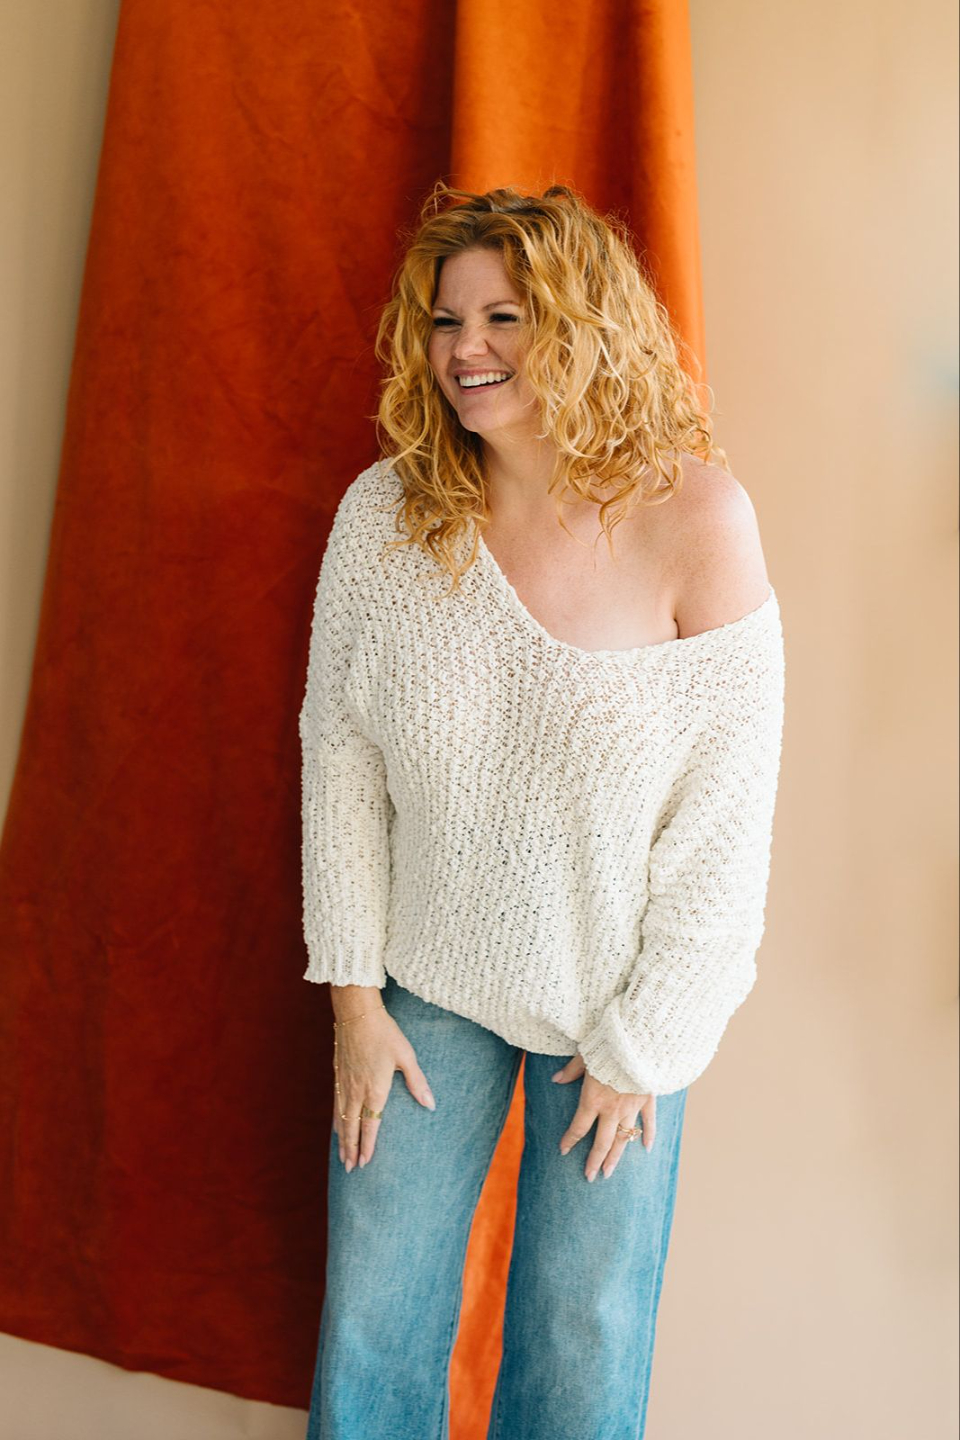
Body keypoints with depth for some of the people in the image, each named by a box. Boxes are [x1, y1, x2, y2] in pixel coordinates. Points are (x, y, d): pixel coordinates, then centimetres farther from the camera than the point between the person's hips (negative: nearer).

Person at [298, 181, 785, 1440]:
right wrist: (354, 993, -3)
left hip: (619, 992, -2)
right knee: (371, 1326, 11)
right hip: (428, 976, 2)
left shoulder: (695, 517, -19)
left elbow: (726, 805, -15)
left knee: (585, 1338, 13)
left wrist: (643, 1040, -10)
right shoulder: (385, 511, -11)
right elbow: (338, 753, -3)